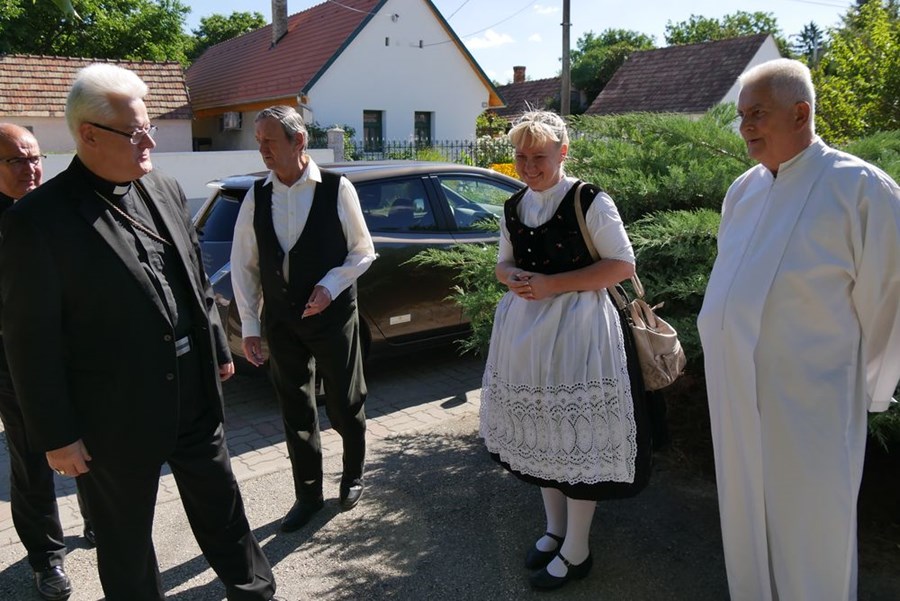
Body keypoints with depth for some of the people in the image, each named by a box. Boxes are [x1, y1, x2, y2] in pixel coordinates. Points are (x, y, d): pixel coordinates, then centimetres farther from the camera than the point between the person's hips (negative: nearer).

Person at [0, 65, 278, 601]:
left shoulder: (166, 191, 3)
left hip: (195, 397, 6)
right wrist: (56, 435, -10)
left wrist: (219, 351, 15)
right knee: (126, 538, 16)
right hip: (116, 418, -5)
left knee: (223, 508, 21)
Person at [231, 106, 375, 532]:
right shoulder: (257, 197, 1)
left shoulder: (336, 189, -9)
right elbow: (243, 266, 5)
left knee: (345, 405, 11)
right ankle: (308, 495, 29)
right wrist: (250, 325, 3)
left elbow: (363, 252, -2)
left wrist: (330, 285, -17)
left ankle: (353, 476, 37)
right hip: (281, 322, 3)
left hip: (333, 316, -3)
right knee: (295, 412, 12)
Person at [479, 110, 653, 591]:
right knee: (540, 428, 16)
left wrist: (552, 285, -19)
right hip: (524, 329, 7)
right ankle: (555, 528, 37)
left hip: (575, 329, -6)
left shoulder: (589, 201, -11)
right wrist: (513, 278, -7)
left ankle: (576, 551, 20)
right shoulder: (514, 207, 8)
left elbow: (623, 265, -12)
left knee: (575, 432, 1)